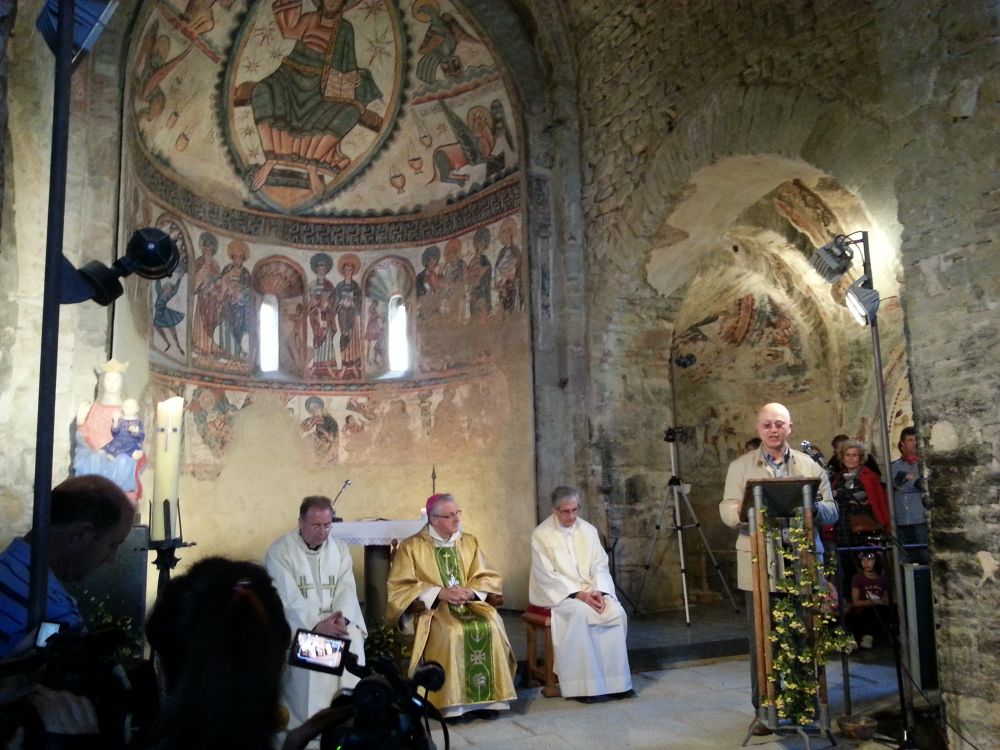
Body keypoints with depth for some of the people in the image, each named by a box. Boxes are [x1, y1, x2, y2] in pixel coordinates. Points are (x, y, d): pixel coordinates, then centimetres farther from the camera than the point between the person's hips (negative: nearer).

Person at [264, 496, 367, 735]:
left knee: (353, 640, -26)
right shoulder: (279, 551, -8)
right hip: (296, 622, -3)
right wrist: (317, 625, -29)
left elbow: (347, 589, -2)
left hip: (335, 620, 3)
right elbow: (288, 598, -17)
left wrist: (342, 617, -23)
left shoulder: (340, 549, 7)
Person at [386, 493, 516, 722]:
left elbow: (489, 578, 10)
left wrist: (470, 591, -13)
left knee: (490, 628, -25)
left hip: (470, 604, 4)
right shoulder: (411, 547, -1)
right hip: (431, 608, -3)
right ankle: (454, 703, -22)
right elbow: (399, 587, -7)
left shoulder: (470, 542, 12)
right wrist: (439, 593, -17)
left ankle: (487, 698, -16)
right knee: (453, 633, -32)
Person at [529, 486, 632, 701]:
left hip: (591, 590, 4)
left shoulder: (588, 530, 6)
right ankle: (584, 685, -24)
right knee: (581, 612, -34)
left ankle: (616, 680, -14)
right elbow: (547, 575, -13)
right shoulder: (541, 534, -8)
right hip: (558, 593, -4)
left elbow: (600, 565, 5)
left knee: (616, 611, -23)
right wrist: (578, 594, -21)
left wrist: (598, 591, -15)